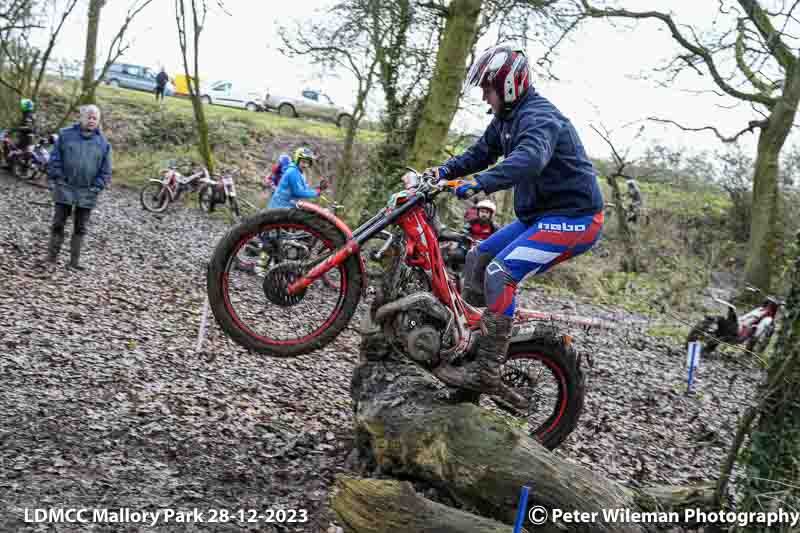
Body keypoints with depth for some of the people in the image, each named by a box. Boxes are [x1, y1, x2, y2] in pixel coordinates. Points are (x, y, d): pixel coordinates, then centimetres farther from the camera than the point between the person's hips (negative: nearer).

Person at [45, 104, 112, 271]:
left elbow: (105, 170, 6)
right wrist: (55, 179, -5)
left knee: (80, 228, 6)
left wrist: (97, 187, -4)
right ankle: (51, 257, 8)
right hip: (65, 188, -1)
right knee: (58, 223, 2)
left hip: (87, 192, 1)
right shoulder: (66, 135, 2)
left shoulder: (103, 143, 5)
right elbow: (55, 159, 3)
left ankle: (74, 260, 12)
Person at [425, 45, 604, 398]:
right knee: (477, 260, 9)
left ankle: (486, 372, -21)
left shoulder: (539, 117, -20)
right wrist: (445, 171, 4)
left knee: (500, 272, -24)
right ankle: (475, 338, 14)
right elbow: (481, 153, 21)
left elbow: (529, 160, -41)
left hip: (575, 218, -11)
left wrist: (480, 184, -51)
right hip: (539, 215, 11)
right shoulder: (507, 117, 12)